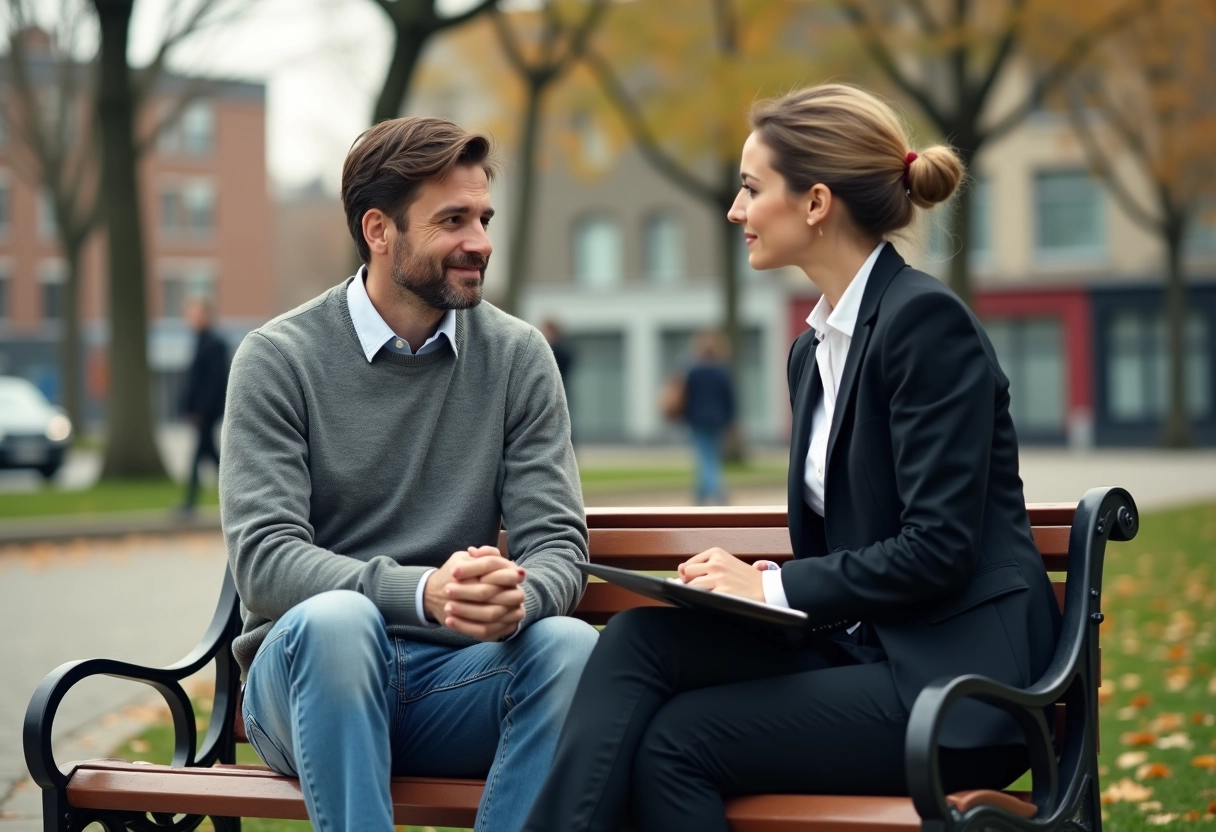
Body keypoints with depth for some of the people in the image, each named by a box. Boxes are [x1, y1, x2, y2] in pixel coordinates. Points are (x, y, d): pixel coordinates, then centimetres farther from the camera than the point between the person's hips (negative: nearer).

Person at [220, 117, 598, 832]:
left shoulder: (518, 356, 7)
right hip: (313, 673, -2)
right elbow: (265, 560, -12)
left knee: (573, 646, -29)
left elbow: (559, 546, 2)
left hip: (455, 679, 2)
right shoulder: (279, 359, -1)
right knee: (337, 619, -35)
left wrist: (518, 597, -24)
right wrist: (423, 592, -29)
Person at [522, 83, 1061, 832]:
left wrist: (774, 587, -14)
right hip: (861, 648, 8)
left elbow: (938, 548, -17)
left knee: (676, 738, -20)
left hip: (956, 681, -8)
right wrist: (751, 581, -3)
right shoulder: (816, 348, 16)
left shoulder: (926, 319, -12)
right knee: (640, 638, -14)